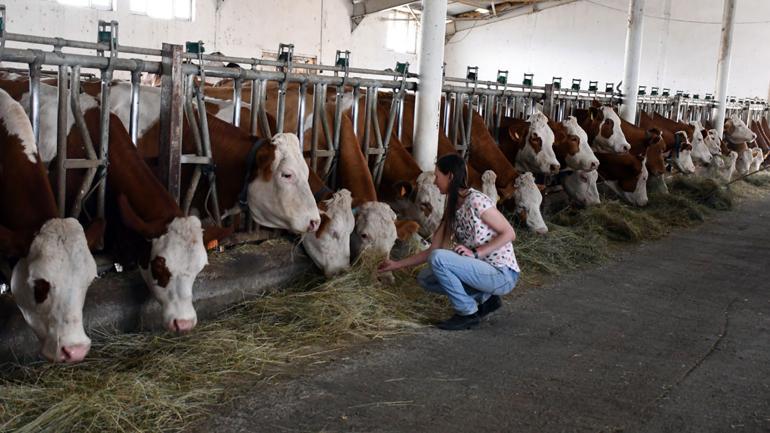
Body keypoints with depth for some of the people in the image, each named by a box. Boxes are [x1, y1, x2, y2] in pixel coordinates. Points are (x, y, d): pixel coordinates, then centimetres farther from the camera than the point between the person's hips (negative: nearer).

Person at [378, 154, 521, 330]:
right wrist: (397, 264, 13)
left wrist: (475, 253, -21)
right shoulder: (451, 211, 9)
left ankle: (468, 313, -8)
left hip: (503, 275, -9)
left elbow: (509, 233, -16)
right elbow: (433, 250, 11)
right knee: (425, 278, 5)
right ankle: (485, 298, 8)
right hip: (483, 271, 9)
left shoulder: (475, 201, -16)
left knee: (438, 258, -23)